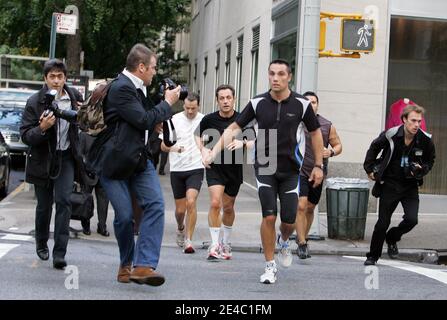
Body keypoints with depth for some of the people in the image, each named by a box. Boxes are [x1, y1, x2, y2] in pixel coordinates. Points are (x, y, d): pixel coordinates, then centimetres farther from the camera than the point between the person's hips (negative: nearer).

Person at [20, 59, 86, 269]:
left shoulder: (73, 96, 0)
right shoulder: (35, 102, -12)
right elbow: (25, 135, -14)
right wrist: (42, 128, -30)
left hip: (66, 157, 2)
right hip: (43, 159, -1)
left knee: (63, 201, -12)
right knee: (44, 205, 9)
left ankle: (59, 253, -12)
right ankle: (42, 244, 34)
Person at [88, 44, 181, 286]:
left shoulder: (139, 88, 12)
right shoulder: (121, 88, -17)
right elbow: (145, 120, -23)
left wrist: (155, 123, 6)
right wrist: (168, 102, -9)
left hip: (139, 158, 8)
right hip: (115, 161, -8)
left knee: (155, 204, -11)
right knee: (125, 215, -5)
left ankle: (143, 266, -15)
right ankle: (126, 263, 20)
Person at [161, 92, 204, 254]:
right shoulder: (174, 120, -1)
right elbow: (163, 145, -2)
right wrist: (173, 148, -22)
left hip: (196, 169, -1)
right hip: (177, 169, 1)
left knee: (191, 202, -19)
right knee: (180, 209, 8)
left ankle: (188, 240, -11)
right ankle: (180, 229, 41)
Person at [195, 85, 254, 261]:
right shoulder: (209, 119, -5)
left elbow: (253, 143, -7)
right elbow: (198, 135, 14)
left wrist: (242, 143, -27)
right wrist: (203, 150, -3)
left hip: (234, 169, 1)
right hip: (215, 167, -1)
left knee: (228, 208, 13)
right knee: (215, 203, -18)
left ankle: (225, 243, 34)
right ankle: (215, 244, -11)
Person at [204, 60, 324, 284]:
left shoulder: (301, 104, -4)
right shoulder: (257, 103, -3)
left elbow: (315, 133, 8)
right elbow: (234, 128, 1)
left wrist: (318, 165, 5)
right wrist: (214, 152, -9)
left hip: (290, 170, 0)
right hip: (265, 168, 0)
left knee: (289, 220, -1)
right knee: (269, 217, -10)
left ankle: (284, 242, 36)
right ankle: (270, 266, 5)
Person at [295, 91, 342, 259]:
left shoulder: (327, 126, 2)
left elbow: (338, 145, 10)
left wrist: (331, 152, -11)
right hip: (300, 171, -3)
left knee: (310, 208, 14)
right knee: (301, 206, -16)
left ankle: (302, 239, 34)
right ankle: (302, 244, -13)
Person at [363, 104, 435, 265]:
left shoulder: (425, 140, -10)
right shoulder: (391, 135, -14)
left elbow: (430, 161, 9)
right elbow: (373, 148, 6)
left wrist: (421, 169, -10)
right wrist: (369, 169, 4)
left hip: (410, 186, 1)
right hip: (390, 184, -1)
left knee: (411, 219, -13)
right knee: (383, 222, 2)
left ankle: (392, 238, 18)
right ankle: (373, 256, 18)